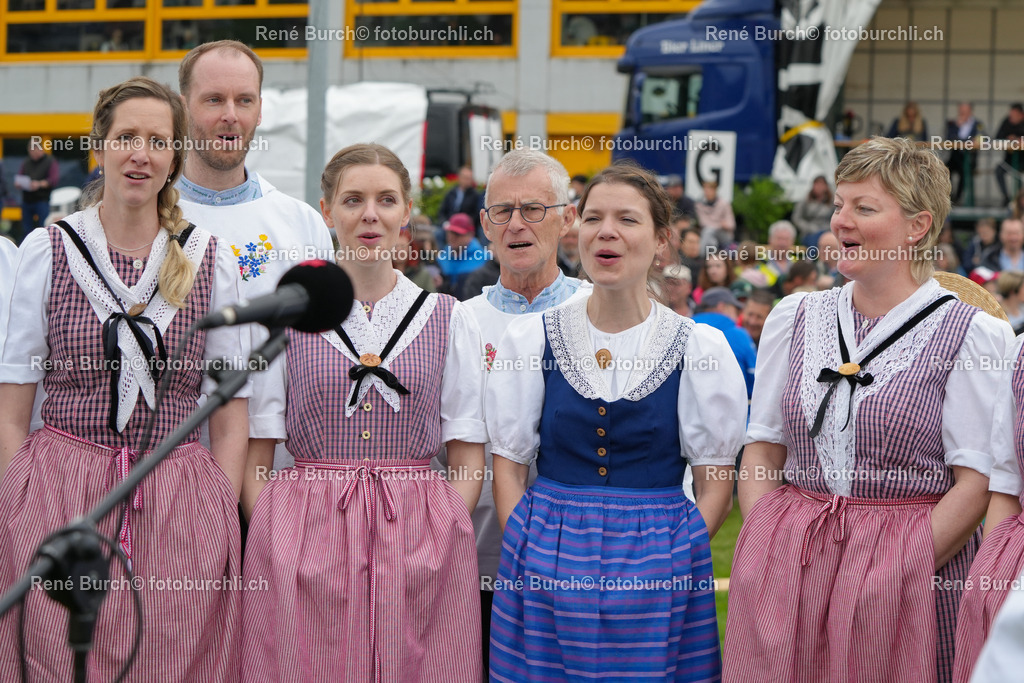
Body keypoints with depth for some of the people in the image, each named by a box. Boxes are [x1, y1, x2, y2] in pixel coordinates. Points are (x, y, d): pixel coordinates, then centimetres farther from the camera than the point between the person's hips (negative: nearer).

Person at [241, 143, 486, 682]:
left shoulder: (449, 320, 7)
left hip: (419, 544, 1)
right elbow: (254, 457, 5)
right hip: (305, 536, -1)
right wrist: (275, 544, -7)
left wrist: (440, 537, -6)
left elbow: (468, 457, 7)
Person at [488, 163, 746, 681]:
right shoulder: (530, 340, 5)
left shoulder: (701, 348, 1)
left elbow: (716, 486, 2)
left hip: (658, 575, -1)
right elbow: (508, 467, 6)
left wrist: (669, 561, -10)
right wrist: (530, 552, -7)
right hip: (547, 574, 1)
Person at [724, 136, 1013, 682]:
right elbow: (763, 449, 12)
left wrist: (899, 568, -16)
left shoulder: (971, 334, -3)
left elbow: (975, 483, -8)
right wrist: (765, 551, -2)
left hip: (911, 568, -3)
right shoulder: (794, 318, 10)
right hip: (787, 565, 4)